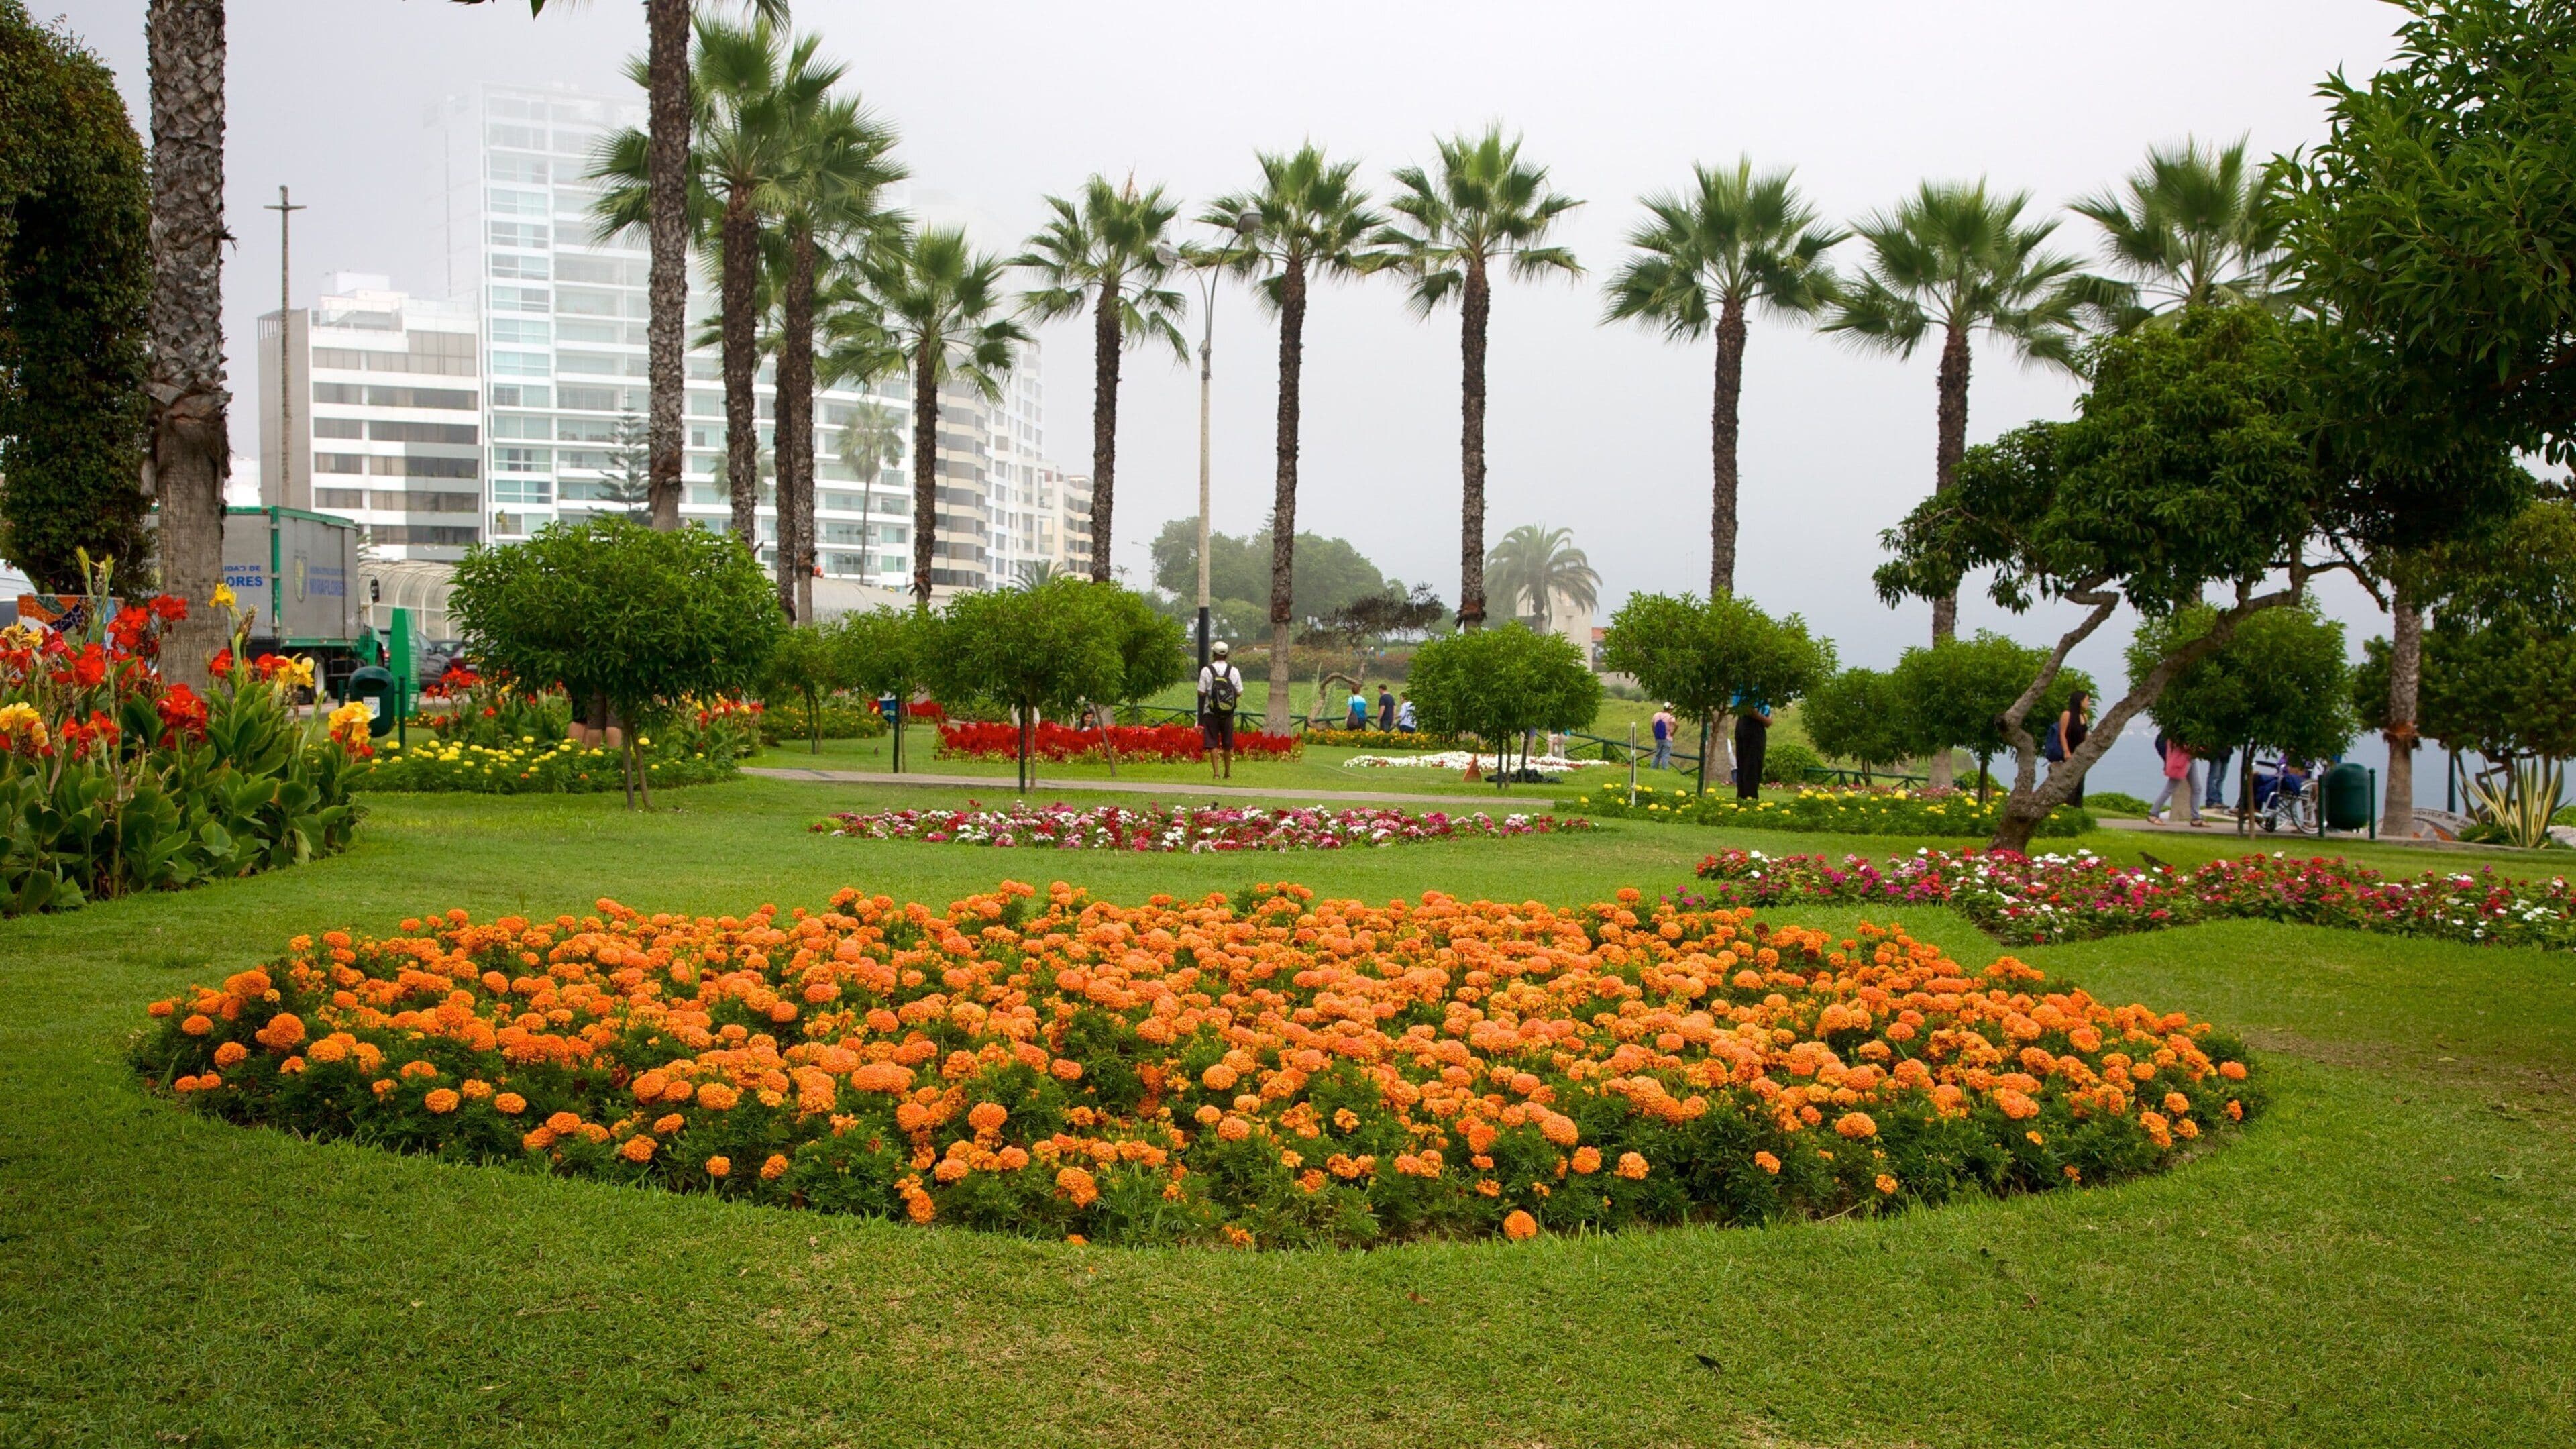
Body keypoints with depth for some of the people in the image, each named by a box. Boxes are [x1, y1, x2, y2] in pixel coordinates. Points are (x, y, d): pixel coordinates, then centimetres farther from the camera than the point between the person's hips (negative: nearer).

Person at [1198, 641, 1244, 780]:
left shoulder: (1206, 671, -8)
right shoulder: (1234, 671, -1)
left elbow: (1202, 694, -5)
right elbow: (1239, 693, 3)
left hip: (1211, 713, -2)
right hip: (1228, 714, 2)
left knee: (1213, 744, 1)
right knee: (1227, 745, 13)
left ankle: (1216, 772, -6)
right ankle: (1228, 773, 20)